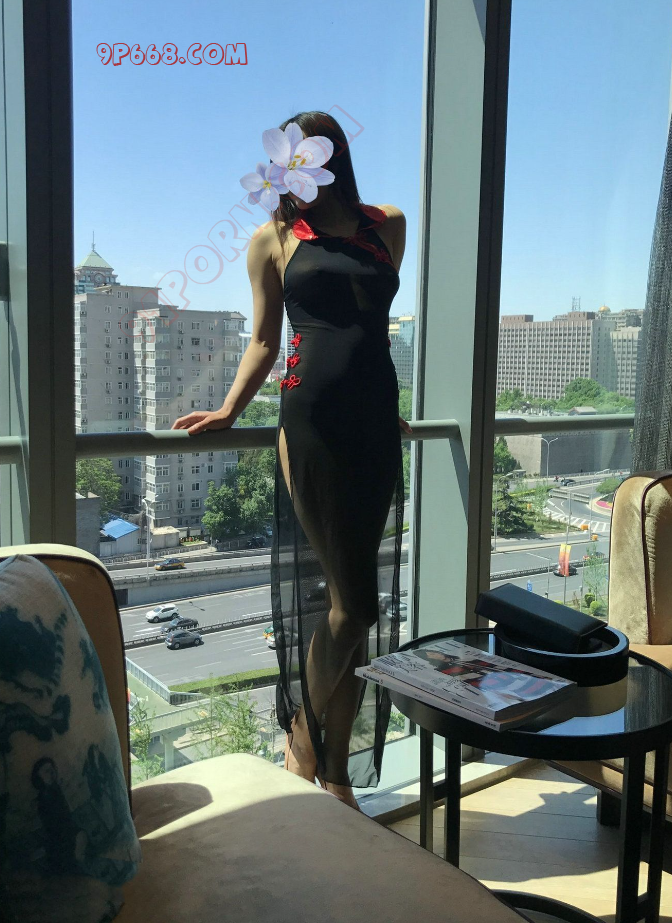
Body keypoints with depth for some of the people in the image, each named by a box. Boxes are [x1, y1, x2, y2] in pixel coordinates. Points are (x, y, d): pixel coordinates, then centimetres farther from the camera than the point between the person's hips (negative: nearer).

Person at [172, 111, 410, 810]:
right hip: (313, 426, -3)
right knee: (351, 602, -6)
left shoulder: (386, 225, 16)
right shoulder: (275, 238, 9)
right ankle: (301, 748, 19)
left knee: (353, 603, 7)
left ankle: (338, 773, 20)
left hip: (376, 426, 4)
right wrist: (228, 410, -1)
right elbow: (265, 341, 10)